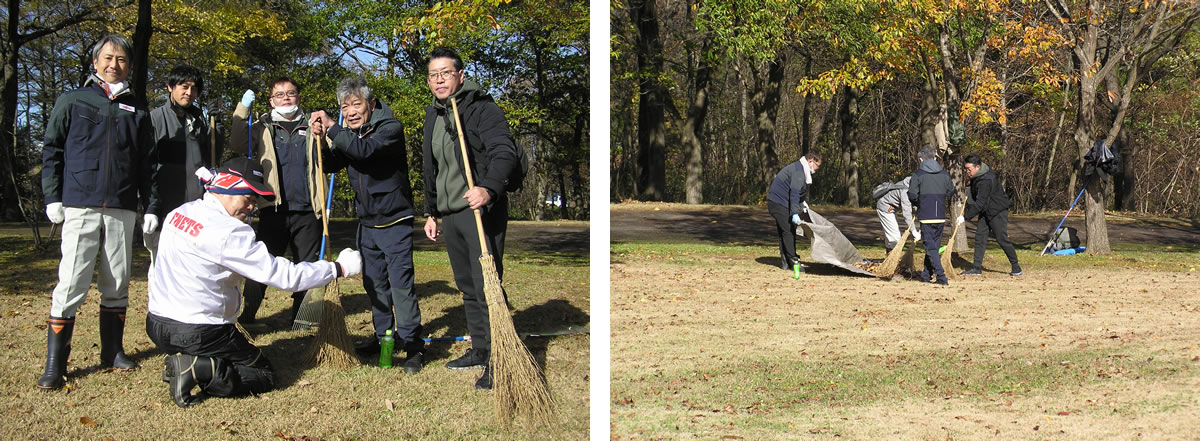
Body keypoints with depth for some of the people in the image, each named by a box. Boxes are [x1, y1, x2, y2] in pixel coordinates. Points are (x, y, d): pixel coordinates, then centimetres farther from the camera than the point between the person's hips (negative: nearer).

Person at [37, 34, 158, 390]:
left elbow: (148, 163, 15)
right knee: (71, 284, -8)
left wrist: (151, 207, 10)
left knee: (117, 286, 9)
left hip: (123, 211, 3)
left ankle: (113, 351, 22)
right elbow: (52, 151, 6)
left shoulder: (137, 111, 14)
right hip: (80, 208, -3)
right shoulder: (73, 102, 7)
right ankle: (55, 365, -2)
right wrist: (52, 197, -3)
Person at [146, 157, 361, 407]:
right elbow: (284, 276, -21)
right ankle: (198, 369, -12)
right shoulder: (227, 232, -21)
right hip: (198, 334, -8)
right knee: (264, 377, 6)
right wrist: (339, 269, -12)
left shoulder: (178, 213, 3)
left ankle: (185, 363, 4)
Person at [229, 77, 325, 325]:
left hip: (307, 211, 2)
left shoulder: (311, 127, 13)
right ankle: (247, 316, 6)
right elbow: (238, 145, -7)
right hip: (272, 211, -1)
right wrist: (243, 109, -14)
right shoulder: (263, 128, 9)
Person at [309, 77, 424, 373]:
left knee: (401, 283, -10)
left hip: (395, 221, -7)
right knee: (374, 283, 13)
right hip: (367, 223, 7)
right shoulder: (349, 134, 8)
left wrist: (331, 128, -24)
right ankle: (384, 336, 26)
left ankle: (412, 344, -4)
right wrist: (320, 138, -8)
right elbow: (331, 166, 9)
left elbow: (365, 150, -32)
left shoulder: (390, 128, -14)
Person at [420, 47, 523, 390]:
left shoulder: (482, 109, -9)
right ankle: (480, 351, 26)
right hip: (450, 215, 9)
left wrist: (489, 188, -39)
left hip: (481, 210, -8)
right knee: (467, 286, 15)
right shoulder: (433, 116, 17)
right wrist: (431, 212, 23)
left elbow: (504, 152, -22)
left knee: (487, 286, -11)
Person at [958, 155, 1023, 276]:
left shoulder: (985, 181, -28)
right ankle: (977, 267, 3)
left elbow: (979, 204, -30)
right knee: (980, 237, 2)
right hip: (985, 211, 9)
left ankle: (1016, 267, 7)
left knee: (1002, 239, -6)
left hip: (998, 211, -9)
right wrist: (969, 194, 6)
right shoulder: (976, 176, 1)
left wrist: (965, 216, -28)